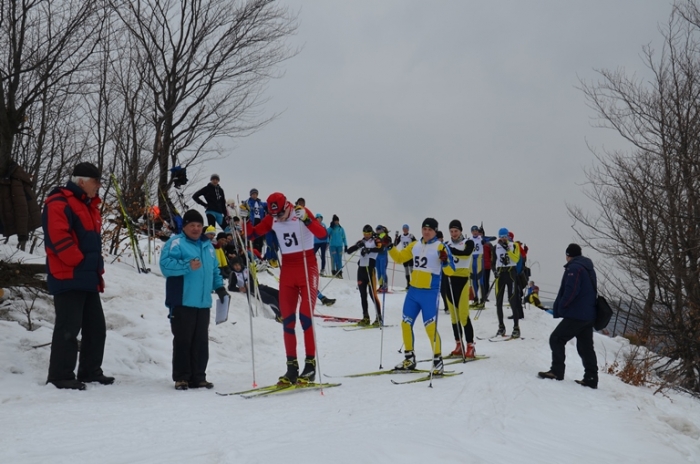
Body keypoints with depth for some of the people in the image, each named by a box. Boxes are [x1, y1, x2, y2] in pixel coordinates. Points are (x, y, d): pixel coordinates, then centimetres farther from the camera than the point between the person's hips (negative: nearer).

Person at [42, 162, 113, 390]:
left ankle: (90, 371, 22)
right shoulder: (59, 204, -10)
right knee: (68, 328, -8)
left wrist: (97, 271, 17)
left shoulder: (89, 205, 21)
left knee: (96, 327, 13)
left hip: (88, 280, 10)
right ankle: (60, 375, -1)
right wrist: (81, 263, -17)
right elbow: (59, 239, -22)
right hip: (68, 279, -10)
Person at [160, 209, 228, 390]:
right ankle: (181, 378, 4)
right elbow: (166, 264, -17)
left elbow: (215, 269, 29)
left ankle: (198, 377, 12)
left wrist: (219, 287, 19)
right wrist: (187, 266, -27)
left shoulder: (207, 245, 19)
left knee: (201, 342, 6)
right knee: (183, 340, -3)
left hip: (203, 303, 6)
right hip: (182, 302, -6)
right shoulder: (175, 243, -3)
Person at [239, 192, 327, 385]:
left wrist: (305, 219, -38)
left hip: (307, 268, -5)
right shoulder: (272, 219, 3)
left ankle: (310, 364, -4)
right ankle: (292, 367, 6)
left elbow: (322, 234, -25)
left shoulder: (302, 212, -12)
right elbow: (252, 234, 8)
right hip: (287, 270, 5)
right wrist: (244, 219, -7)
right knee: (287, 319, 2)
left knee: (305, 315, -12)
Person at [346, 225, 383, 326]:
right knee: (363, 294, 7)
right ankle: (365, 317, 14)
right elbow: (349, 251, 7)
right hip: (361, 268, 6)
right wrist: (358, 246, -10)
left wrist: (369, 250, -33)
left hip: (370, 268, -5)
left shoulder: (375, 241, 2)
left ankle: (379, 318, -6)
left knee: (372, 294, -9)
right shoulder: (361, 242, 15)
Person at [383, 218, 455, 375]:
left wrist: (445, 261, -34)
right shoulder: (415, 245, 9)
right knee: (406, 324, 10)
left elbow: (451, 270, -14)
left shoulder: (440, 247, -8)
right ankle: (409, 359, 25)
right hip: (413, 291, 6)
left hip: (430, 293, -6)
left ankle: (438, 362, 2)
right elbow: (399, 258, 21)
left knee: (430, 327, -10)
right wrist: (389, 247, 7)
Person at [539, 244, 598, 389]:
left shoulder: (574, 268, -12)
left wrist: (559, 308, -8)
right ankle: (591, 378, 11)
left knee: (556, 339, -4)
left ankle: (557, 371, -8)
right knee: (586, 346, 11)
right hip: (588, 315, 9)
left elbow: (570, 292, -21)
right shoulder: (589, 268, 18)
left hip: (576, 315, -9)